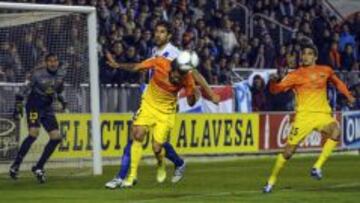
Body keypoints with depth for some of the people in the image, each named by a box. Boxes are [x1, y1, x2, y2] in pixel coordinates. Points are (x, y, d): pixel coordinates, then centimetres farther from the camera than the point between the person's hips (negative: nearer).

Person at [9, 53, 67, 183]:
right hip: (34, 105, -6)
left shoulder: (61, 74, 1)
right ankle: (15, 166, -22)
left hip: (47, 108, 6)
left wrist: (61, 99, 14)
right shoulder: (38, 74, -15)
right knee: (34, 133, -26)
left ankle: (38, 168, 8)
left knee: (56, 138, -4)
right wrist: (18, 105, -10)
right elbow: (26, 89, -9)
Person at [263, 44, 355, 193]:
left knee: (335, 132, -31)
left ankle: (317, 167, -22)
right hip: (303, 115, -2)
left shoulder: (325, 71, 9)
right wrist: (273, 82, -28)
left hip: (322, 114, 2)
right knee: (288, 151, -3)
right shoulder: (296, 75, 0)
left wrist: (348, 96, 19)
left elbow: (337, 82, 29)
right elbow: (277, 89, -7)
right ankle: (271, 181, 17)